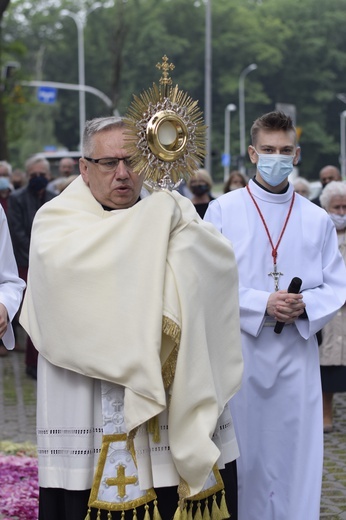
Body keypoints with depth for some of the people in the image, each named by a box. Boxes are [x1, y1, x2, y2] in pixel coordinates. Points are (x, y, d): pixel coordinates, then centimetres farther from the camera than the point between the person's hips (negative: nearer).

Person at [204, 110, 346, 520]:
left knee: (296, 455, 4)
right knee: (240, 456, 3)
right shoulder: (223, 210, 1)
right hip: (239, 349, -2)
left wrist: (305, 305, -12)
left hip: (296, 352, 2)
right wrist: (262, 304, -15)